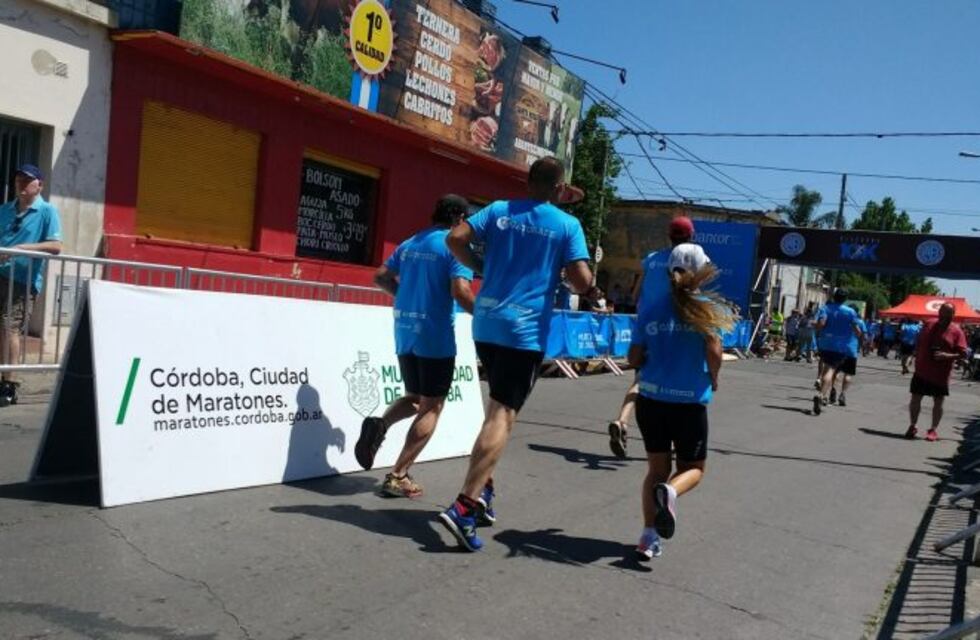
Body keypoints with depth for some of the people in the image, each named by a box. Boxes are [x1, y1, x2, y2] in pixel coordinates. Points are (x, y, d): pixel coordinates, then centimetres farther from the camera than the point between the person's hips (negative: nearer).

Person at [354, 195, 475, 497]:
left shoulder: (410, 243, 12)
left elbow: (381, 277, 15)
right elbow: (460, 291, -20)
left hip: (405, 332, 7)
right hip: (436, 336, -7)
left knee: (415, 397, 23)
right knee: (431, 407, 4)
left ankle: (380, 424, -5)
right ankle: (398, 477, 2)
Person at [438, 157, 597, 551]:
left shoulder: (499, 210, 9)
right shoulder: (568, 225, -1)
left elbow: (455, 239, -2)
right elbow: (581, 281, -9)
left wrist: (480, 268, 13)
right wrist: (592, 292, 13)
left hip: (485, 323, 5)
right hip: (525, 329, -5)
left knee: (499, 405, 22)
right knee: (503, 415, -6)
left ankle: (483, 489, 23)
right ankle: (464, 507, -15)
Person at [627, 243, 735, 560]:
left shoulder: (651, 306, 1)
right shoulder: (707, 306, -6)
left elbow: (635, 358, 1)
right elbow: (713, 351, -15)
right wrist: (713, 378, 4)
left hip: (650, 399, 3)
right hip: (690, 401, -3)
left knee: (656, 467, 16)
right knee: (692, 468, 15)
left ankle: (649, 536, 6)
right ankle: (669, 491, -18)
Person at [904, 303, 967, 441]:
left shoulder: (956, 331, -6)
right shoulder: (929, 325, 4)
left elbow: (962, 353, -7)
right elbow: (918, 344, 14)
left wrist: (947, 355, -23)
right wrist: (917, 359, 8)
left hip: (941, 374, -2)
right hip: (921, 371, 3)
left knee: (938, 402, 6)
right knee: (915, 399, 5)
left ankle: (934, 430, 19)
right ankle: (912, 426, 19)